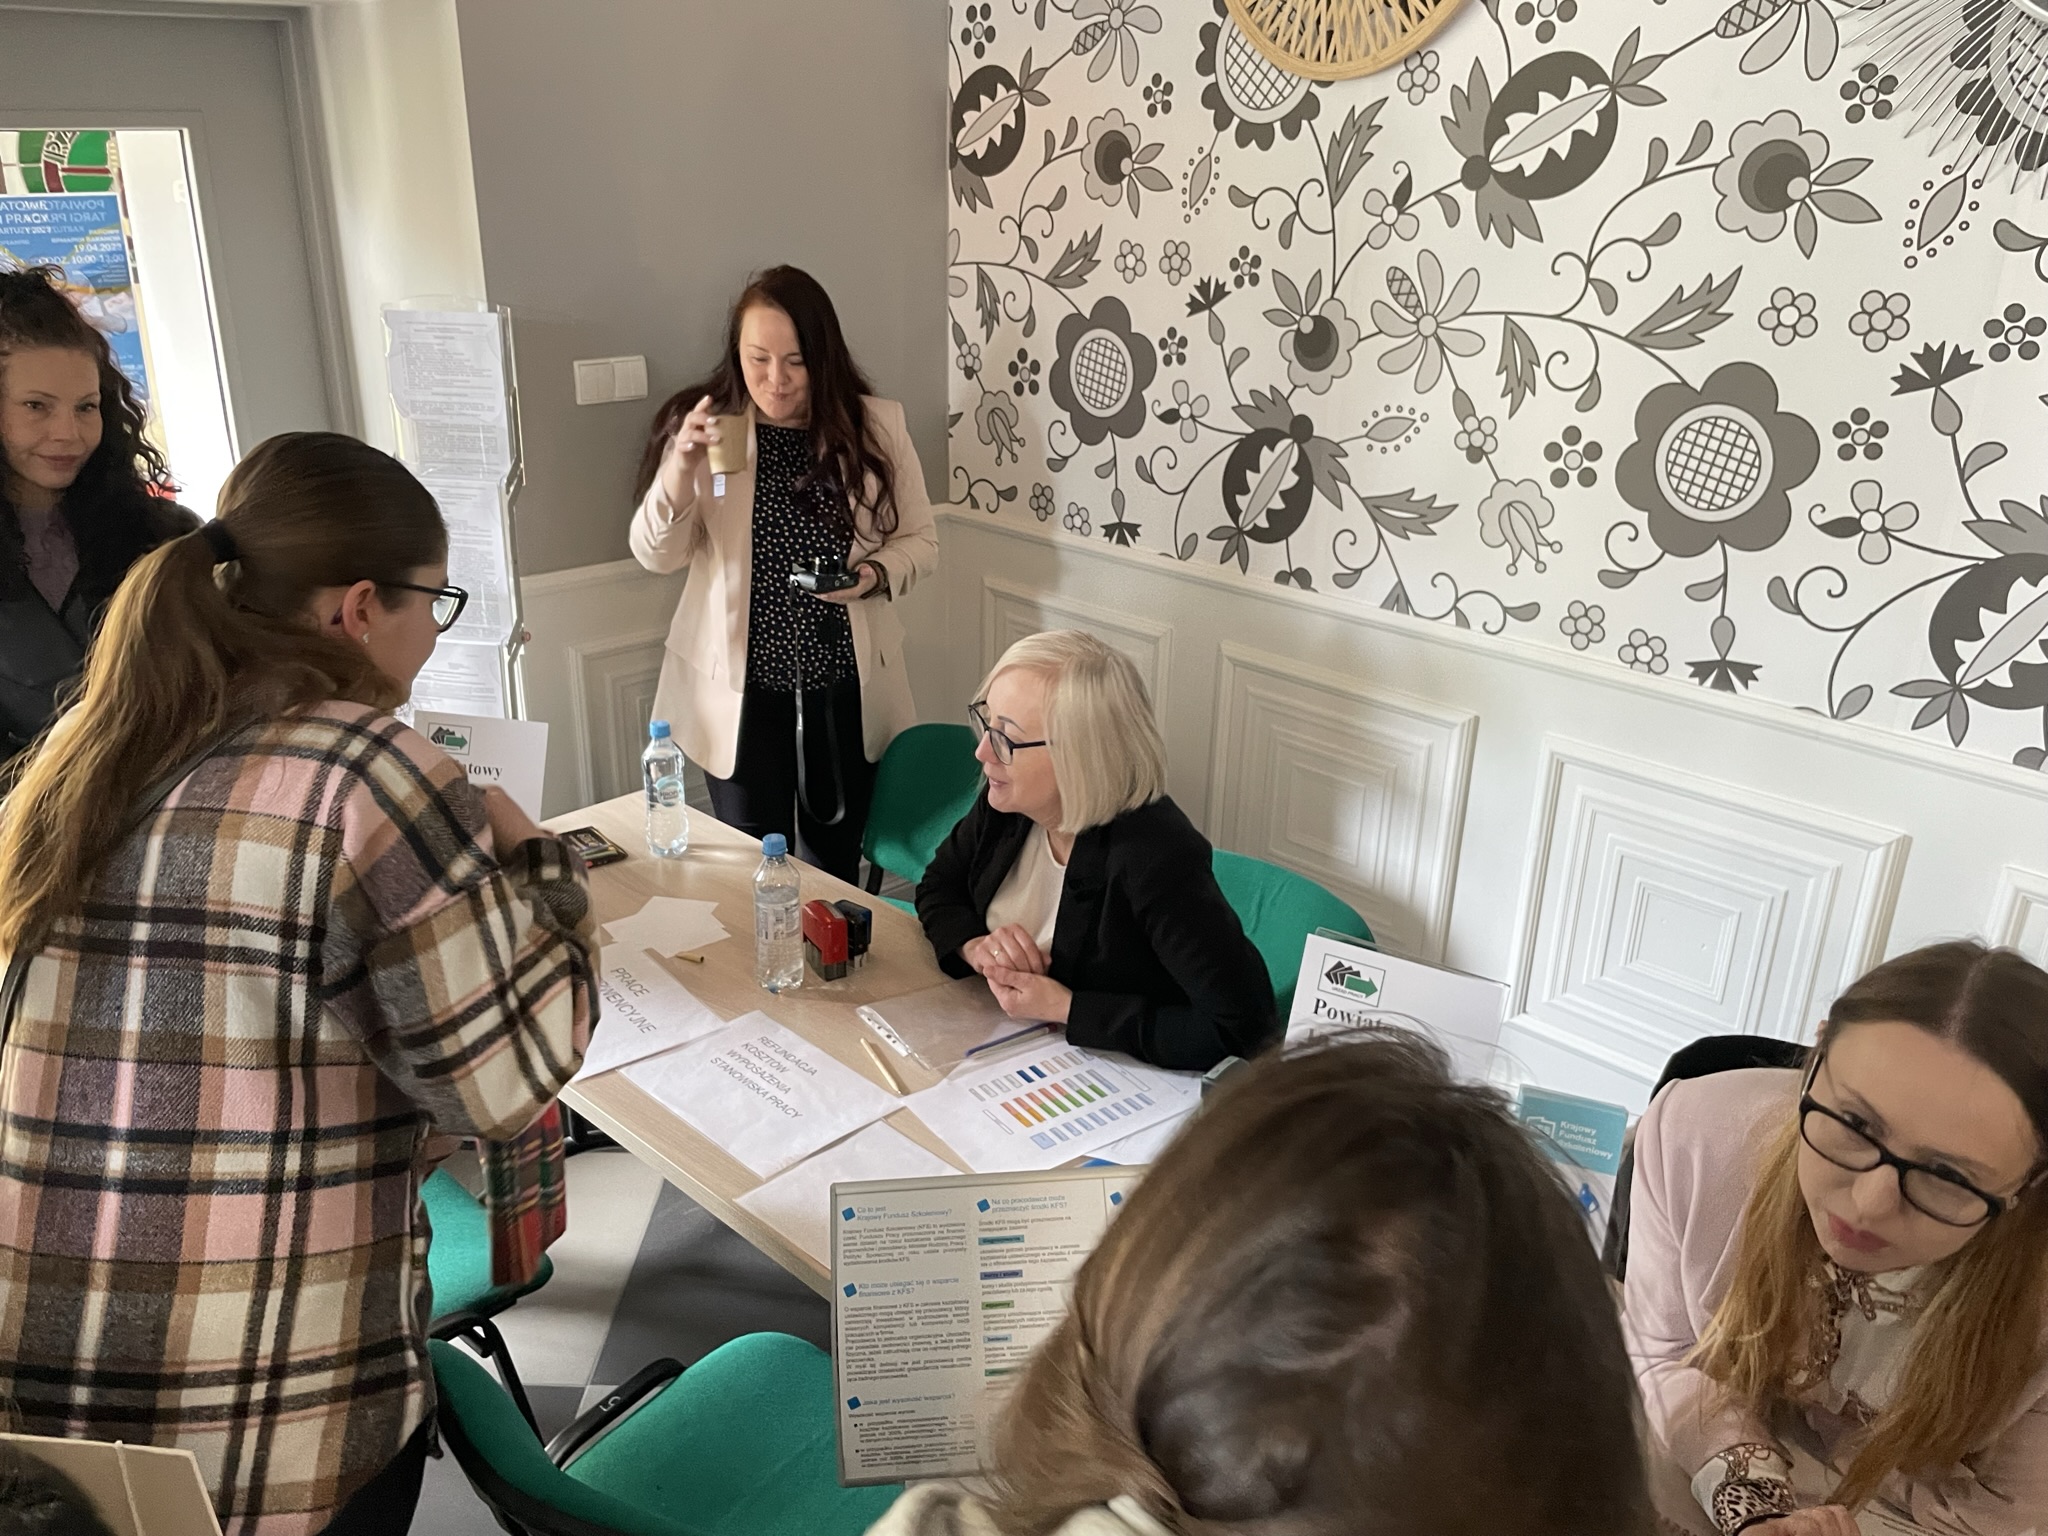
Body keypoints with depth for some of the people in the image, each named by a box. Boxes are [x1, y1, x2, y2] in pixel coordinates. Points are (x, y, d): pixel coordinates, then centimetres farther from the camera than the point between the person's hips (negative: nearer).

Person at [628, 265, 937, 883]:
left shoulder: (876, 426, -2)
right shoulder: (705, 427, -4)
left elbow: (920, 541, 4)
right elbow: (655, 554, -8)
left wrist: (876, 572, -18)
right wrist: (682, 466, -26)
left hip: (847, 690, 1)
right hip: (739, 690, -1)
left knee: (836, 863, 16)